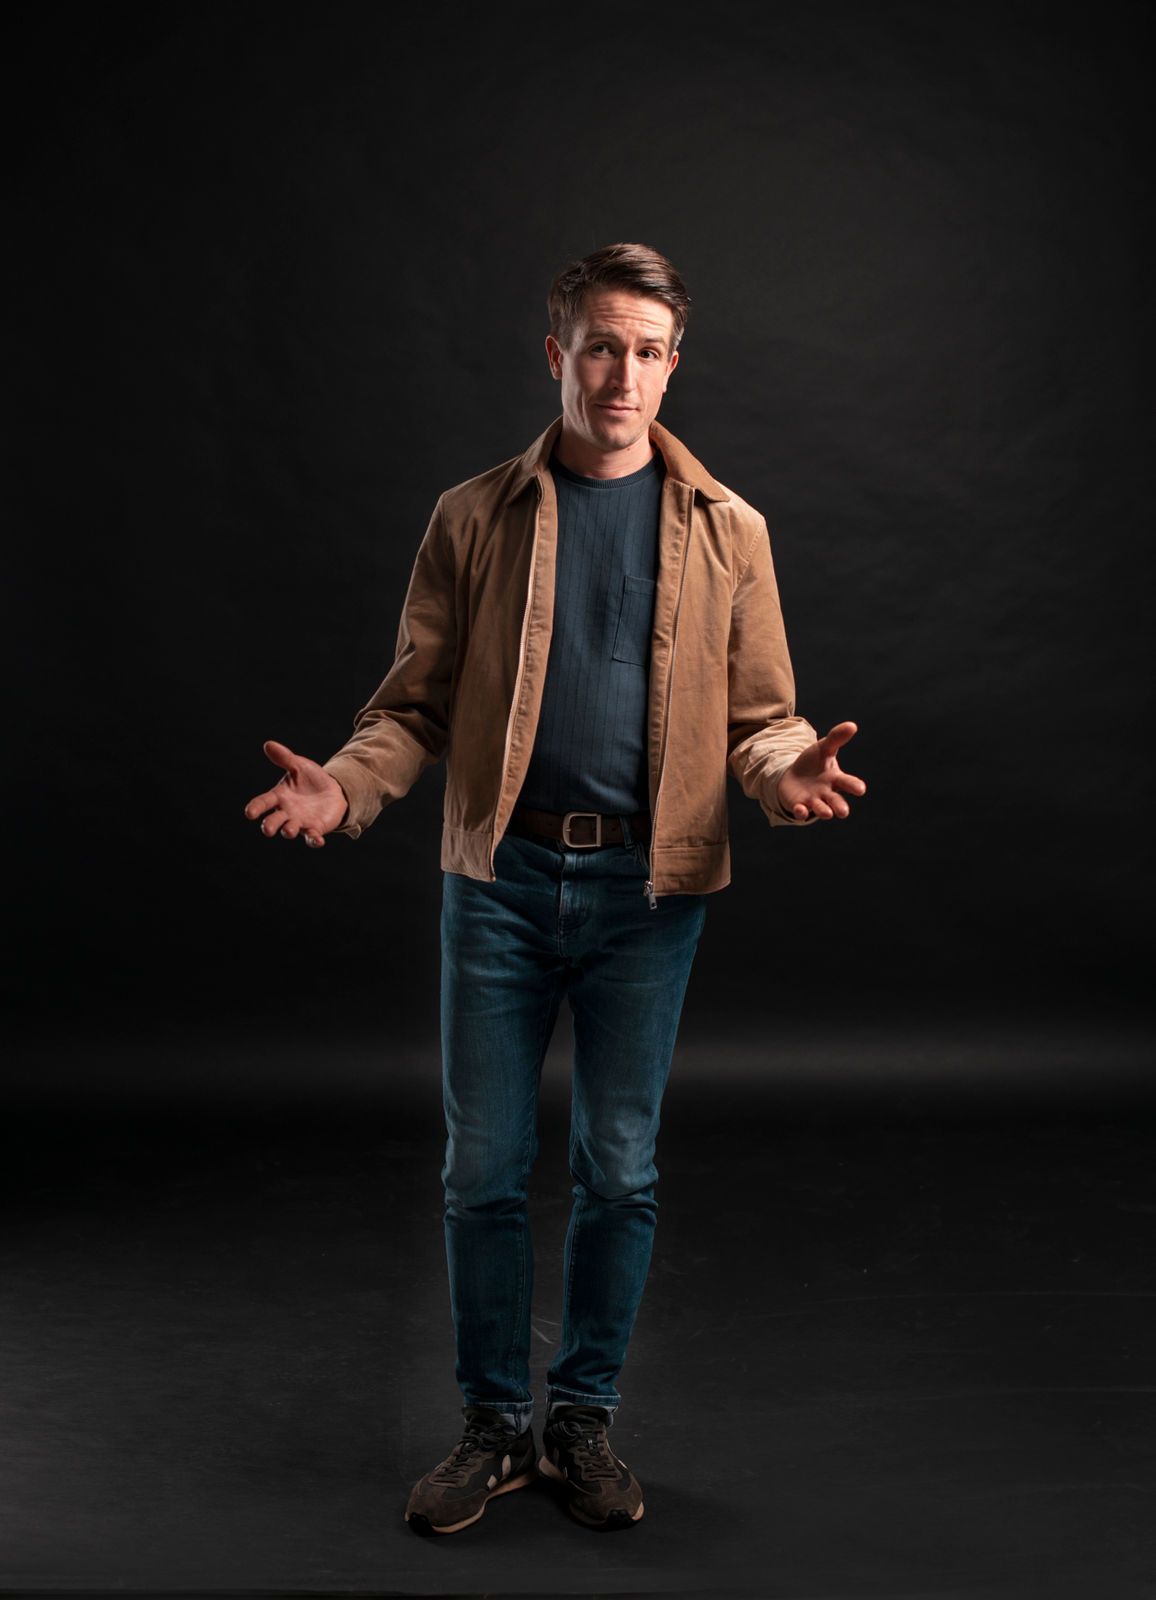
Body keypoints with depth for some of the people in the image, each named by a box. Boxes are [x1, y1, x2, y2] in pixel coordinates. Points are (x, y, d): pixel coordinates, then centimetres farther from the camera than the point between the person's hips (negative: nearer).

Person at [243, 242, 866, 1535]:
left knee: (619, 1171, 9)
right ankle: (496, 1425, 25)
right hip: (500, 878, 0)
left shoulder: (726, 530, 6)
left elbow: (760, 710, 6)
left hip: (646, 888, 0)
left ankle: (584, 1419, 27)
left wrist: (787, 771, -17)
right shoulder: (473, 519, 5)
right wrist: (342, 787, -15)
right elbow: (417, 701, 4)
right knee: (484, 1168, 6)